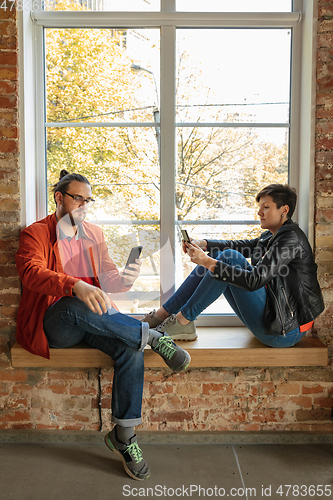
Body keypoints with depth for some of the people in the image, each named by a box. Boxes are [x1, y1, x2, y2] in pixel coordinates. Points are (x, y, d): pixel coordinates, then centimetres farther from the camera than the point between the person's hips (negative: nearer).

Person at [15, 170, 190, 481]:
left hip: (92, 319, 4)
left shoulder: (94, 234, 17)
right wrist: (76, 286, -39)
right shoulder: (36, 233, 0)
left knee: (131, 349, -24)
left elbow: (107, 280, 10)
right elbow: (31, 272, -21)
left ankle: (123, 435, -12)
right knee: (73, 306, -39)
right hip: (52, 324, -4)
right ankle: (152, 337, -27)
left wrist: (124, 279, -16)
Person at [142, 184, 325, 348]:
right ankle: (164, 313, 0)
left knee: (230, 258, -21)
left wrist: (208, 262, -26)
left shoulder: (291, 239, -17)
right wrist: (202, 244, -1)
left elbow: (255, 280, -26)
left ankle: (183, 320, -13)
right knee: (217, 254, 3)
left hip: (284, 331, -9)